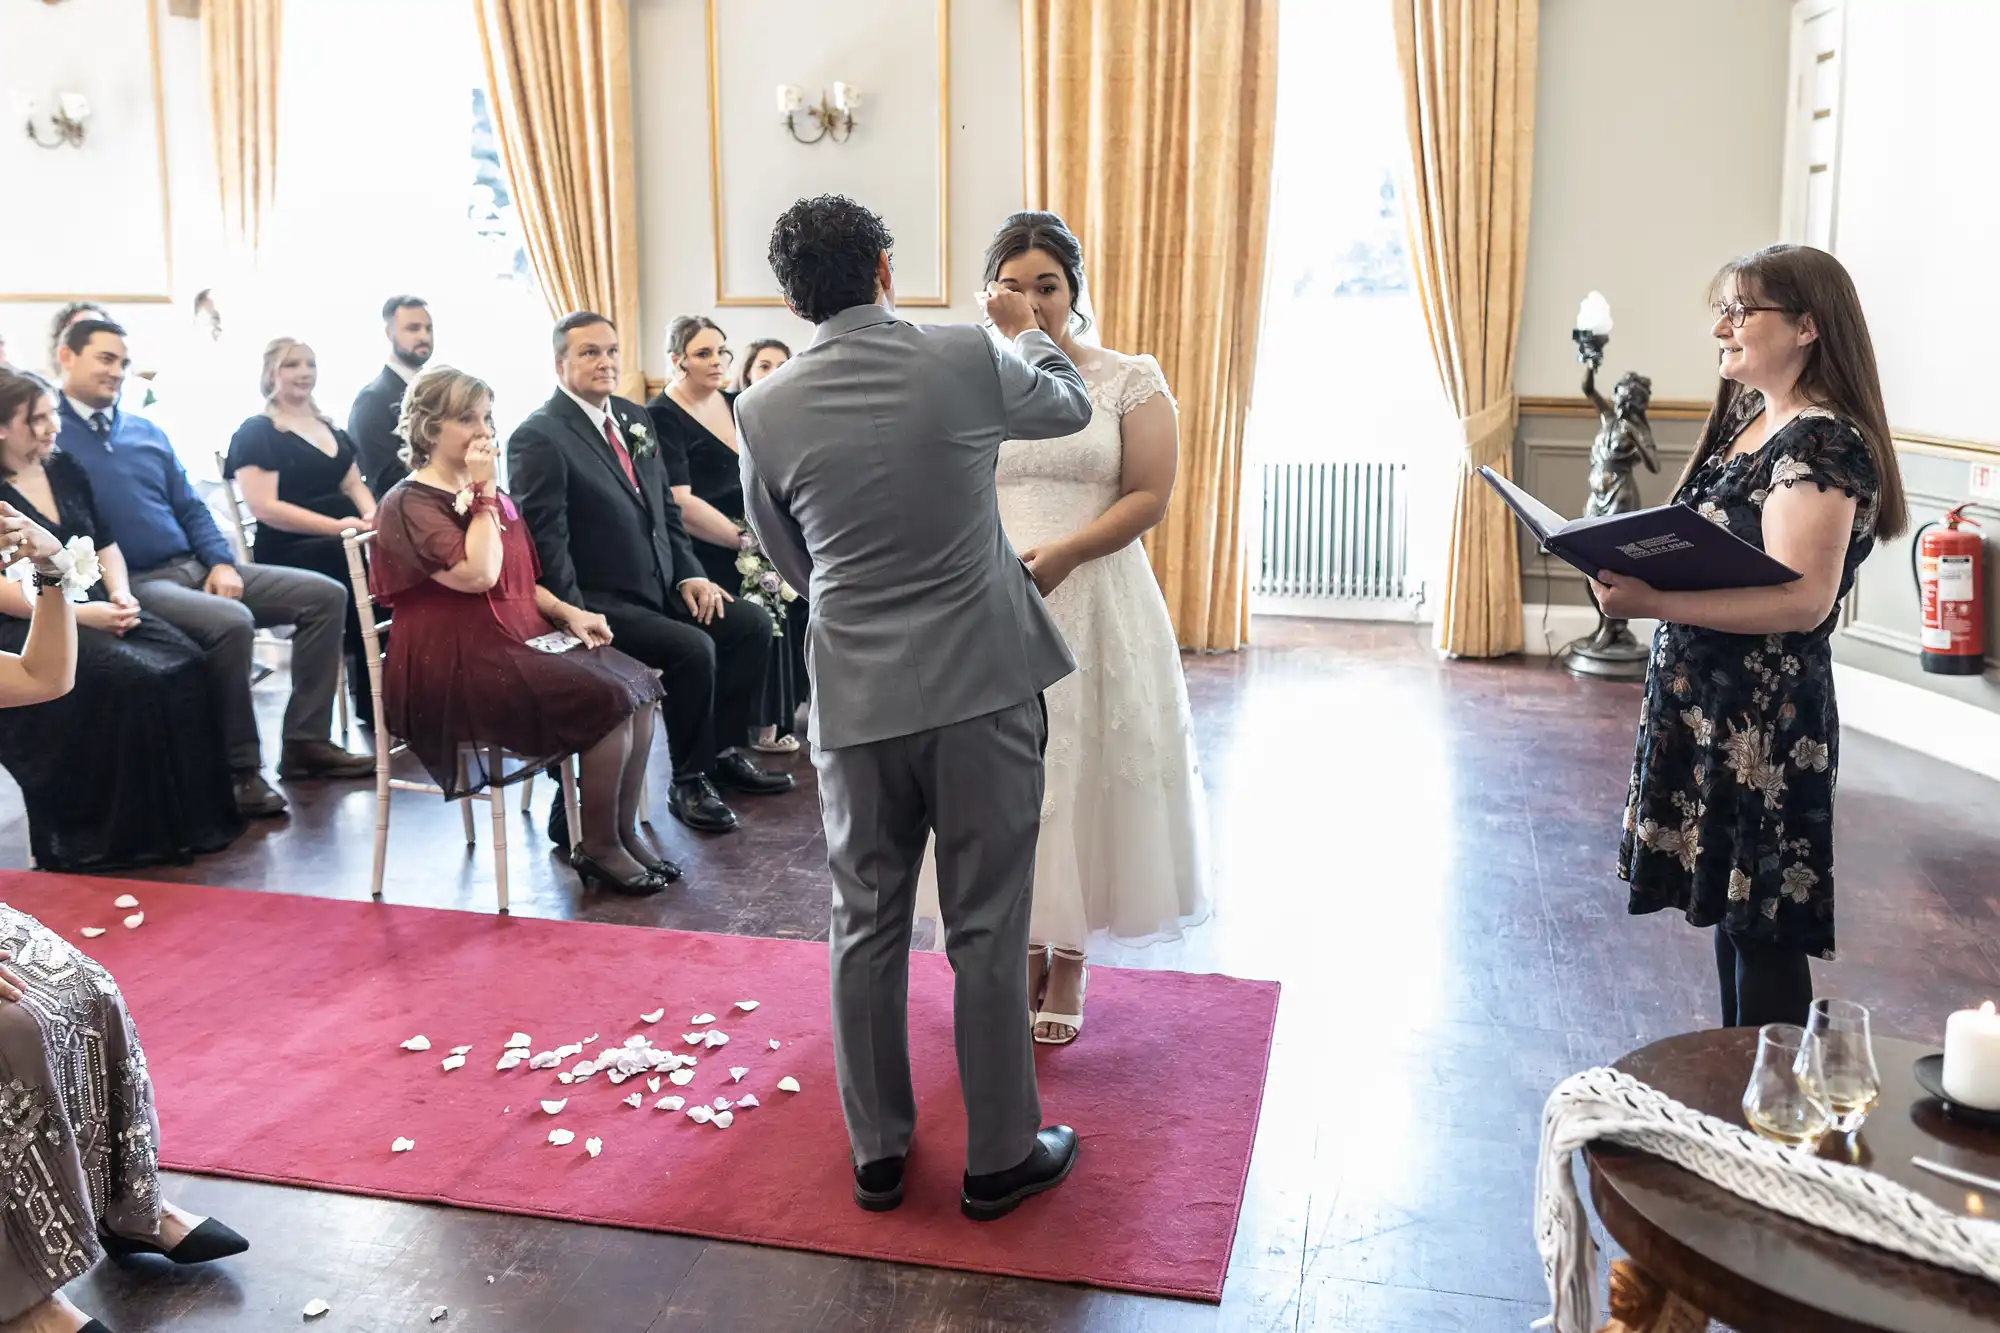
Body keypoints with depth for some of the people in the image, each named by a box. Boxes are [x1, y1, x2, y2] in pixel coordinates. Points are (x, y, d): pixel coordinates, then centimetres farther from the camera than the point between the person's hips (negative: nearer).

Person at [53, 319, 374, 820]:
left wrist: (222, 563, 3)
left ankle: (306, 740, -3)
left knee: (326, 595, -3)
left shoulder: (147, 432, 19)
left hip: (195, 567, 8)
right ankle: (239, 768, -21)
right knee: (231, 622, -36)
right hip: (134, 584, -8)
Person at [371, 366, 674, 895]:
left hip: (519, 642, 9)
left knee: (640, 685, -11)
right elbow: (478, 575, -22)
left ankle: (625, 831, -2)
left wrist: (567, 612, 5)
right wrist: (483, 494, -14)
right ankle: (598, 848, -7)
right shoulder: (409, 505, -8)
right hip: (456, 668, -9)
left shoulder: (488, 496, 18)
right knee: (609, 700, -22)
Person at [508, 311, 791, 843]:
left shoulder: (634, 419, 13)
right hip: (600, 602, -8)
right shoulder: (539, 436, -13)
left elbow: (667, 510, 16)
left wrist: (689, 576, 3)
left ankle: (726, 751, 13)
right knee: (693, 649, -26)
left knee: (751, 624, -1)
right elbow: (546, 539, -17)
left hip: (662, 587, 9)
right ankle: (689, 782, -6)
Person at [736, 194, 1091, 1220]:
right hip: (982, 684, -1)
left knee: (867, 923, 14)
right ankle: (999, 1157, 21)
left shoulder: (764, 411, -2)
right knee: (987, 928, 8)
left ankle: (877, 1151, 27)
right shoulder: (968, 362, -7)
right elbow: (1067, 405, 15)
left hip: (857, 699, 2)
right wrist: (1023, 331, 34)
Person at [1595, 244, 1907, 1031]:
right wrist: (1628, 564, 1)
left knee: (1762, 925, 1)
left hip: (1765, 722, -9)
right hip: (1705, 705, 9)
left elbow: (1802, 600, -25)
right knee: (1727, 906, 18)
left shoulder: (1823, 442, -16)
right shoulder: (1747, 420, 11)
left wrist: (1651, 603, -33)